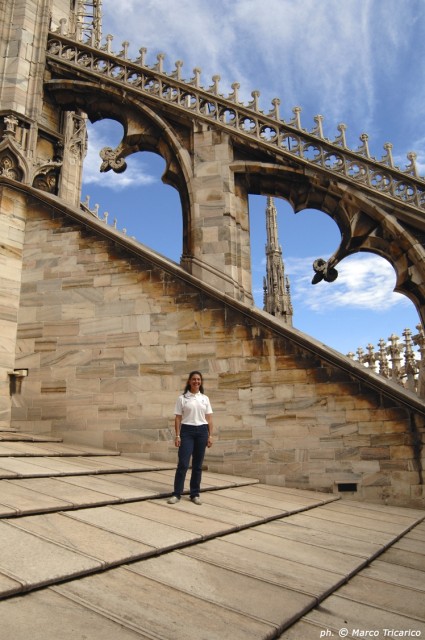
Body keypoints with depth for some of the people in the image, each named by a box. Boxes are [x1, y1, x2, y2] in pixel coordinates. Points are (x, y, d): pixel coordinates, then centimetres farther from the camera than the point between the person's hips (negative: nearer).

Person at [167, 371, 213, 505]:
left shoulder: (205, 398, 8)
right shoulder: (182, 398, 0)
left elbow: (209, 418, 8)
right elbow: (178, 418, 0)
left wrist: (210, 435, 2)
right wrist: (177, 435, -7)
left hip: (202, 431, 3)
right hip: (187, 431, -3)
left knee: (197, 464, 8)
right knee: (183, 463, -6)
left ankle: (195, 494, 17)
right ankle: (176, 494, 4)